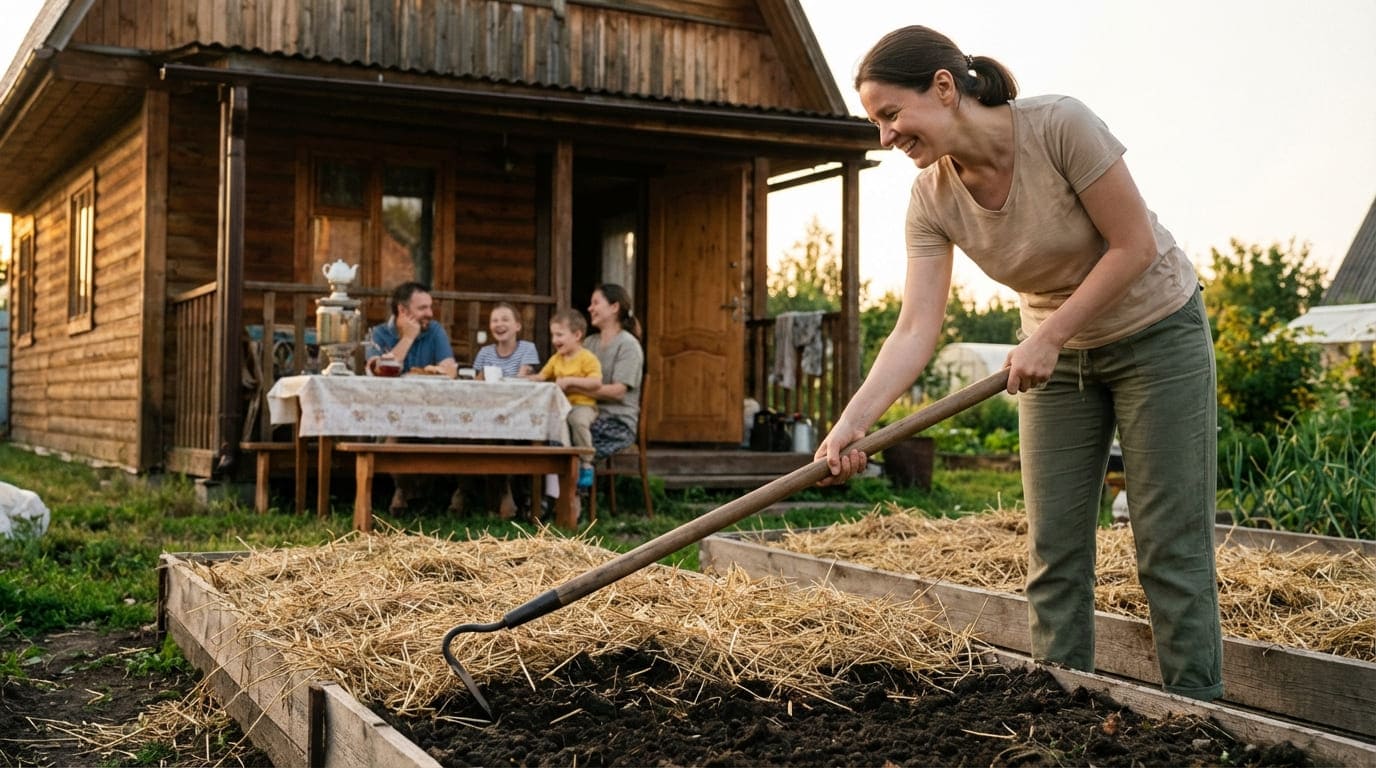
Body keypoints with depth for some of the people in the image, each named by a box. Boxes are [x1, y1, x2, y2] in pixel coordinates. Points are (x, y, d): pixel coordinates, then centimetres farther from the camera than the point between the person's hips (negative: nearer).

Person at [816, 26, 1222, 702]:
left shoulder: (1060, 126, -27)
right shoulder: (932, 198, -12)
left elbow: (1135, 246, -22)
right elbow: (915, 330, -18)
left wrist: (1047, 338, -21)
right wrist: (850, 426, -29)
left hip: (1155, 331, -5)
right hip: (1058, 355, 5)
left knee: (1171, 548, -3)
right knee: (1054, 551, 4)